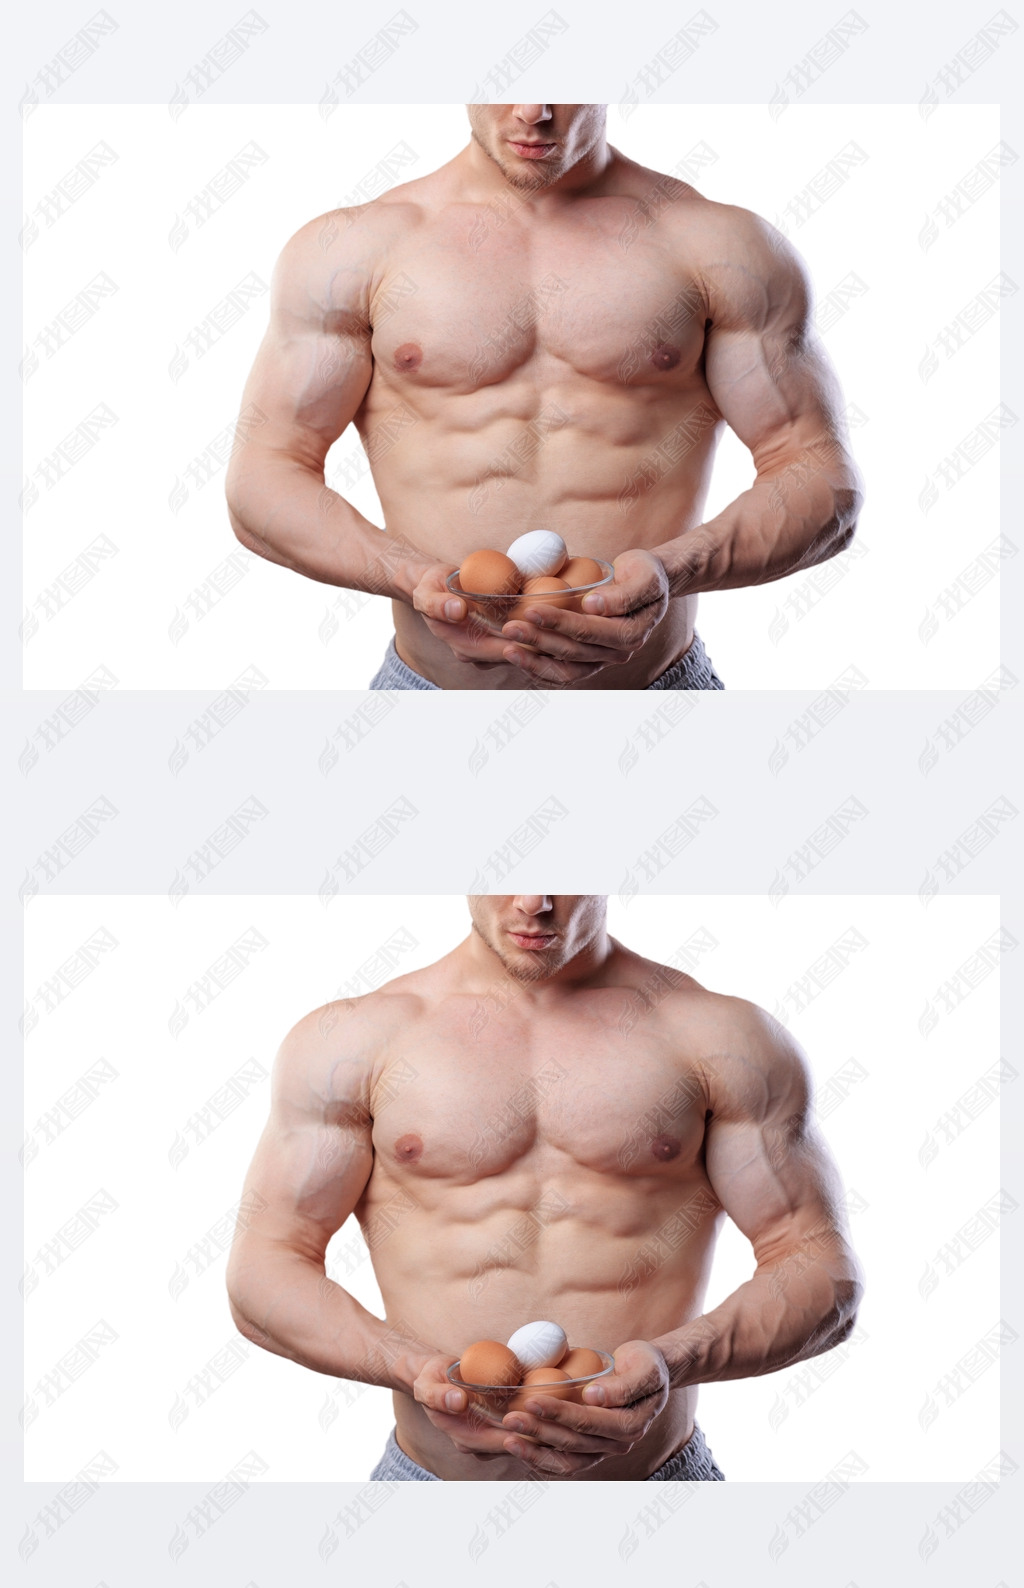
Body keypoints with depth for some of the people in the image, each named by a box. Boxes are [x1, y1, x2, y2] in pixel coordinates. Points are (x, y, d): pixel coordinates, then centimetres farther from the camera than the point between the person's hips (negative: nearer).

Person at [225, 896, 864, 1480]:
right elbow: (262, 1273, 0)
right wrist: (417, 1370, -18)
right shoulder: (353, 1040, 2)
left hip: (658, 1470, 0)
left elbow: (824, 1273, -2)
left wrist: (671, 1361, -21)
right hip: (432, 1473, 0)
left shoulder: (725, 1040, 1)